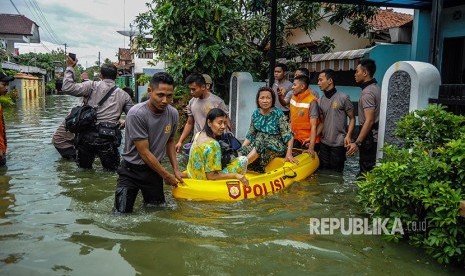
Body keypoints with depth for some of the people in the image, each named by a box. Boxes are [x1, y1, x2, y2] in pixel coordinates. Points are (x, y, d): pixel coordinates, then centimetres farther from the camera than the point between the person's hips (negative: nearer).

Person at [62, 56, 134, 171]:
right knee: (111, 172, 11)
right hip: (108, 139, 0)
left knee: (84, 170, 19)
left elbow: (68, 88, -4)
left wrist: (70, 67, 7)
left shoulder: (93, 86, 2)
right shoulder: (124, 95, 8)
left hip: (87, 136, 1)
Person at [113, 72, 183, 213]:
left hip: (154, 169, 5)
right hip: (131, 170, -4)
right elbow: (144, 152, -21)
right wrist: (167, 176, -13)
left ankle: (147, 199, 39)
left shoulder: (173, 114, -8)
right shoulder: (136, 114, -25)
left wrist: (176, 169, 4)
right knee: (122, 213, -5)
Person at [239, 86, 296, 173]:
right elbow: (250, 135, 10)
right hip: (257, 144, 6)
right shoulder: (256, 113, 5)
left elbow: (288, 136, -12)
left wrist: (289, 153, -22)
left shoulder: (278, 114, -9)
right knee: (244, 151, -22)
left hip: (276, 146, -5)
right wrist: (241, 149, 1)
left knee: (260, 145, -34)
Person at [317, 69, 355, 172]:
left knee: (336, 172, 4)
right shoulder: (320, 101, 7)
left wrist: (348, 135, -17)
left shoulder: (343, 98, -8)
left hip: (338, 144, -5)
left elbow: (352, 118, -3)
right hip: (324, 143, 5)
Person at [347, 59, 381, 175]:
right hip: (375, 136, 10)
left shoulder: (367, 93, -17)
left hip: (369, 137, -10)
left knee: (365, 171, -4)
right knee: (372, 170, 15)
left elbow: (369, 121, -24)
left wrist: (357, 143, -25)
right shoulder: (375, 88, 13)